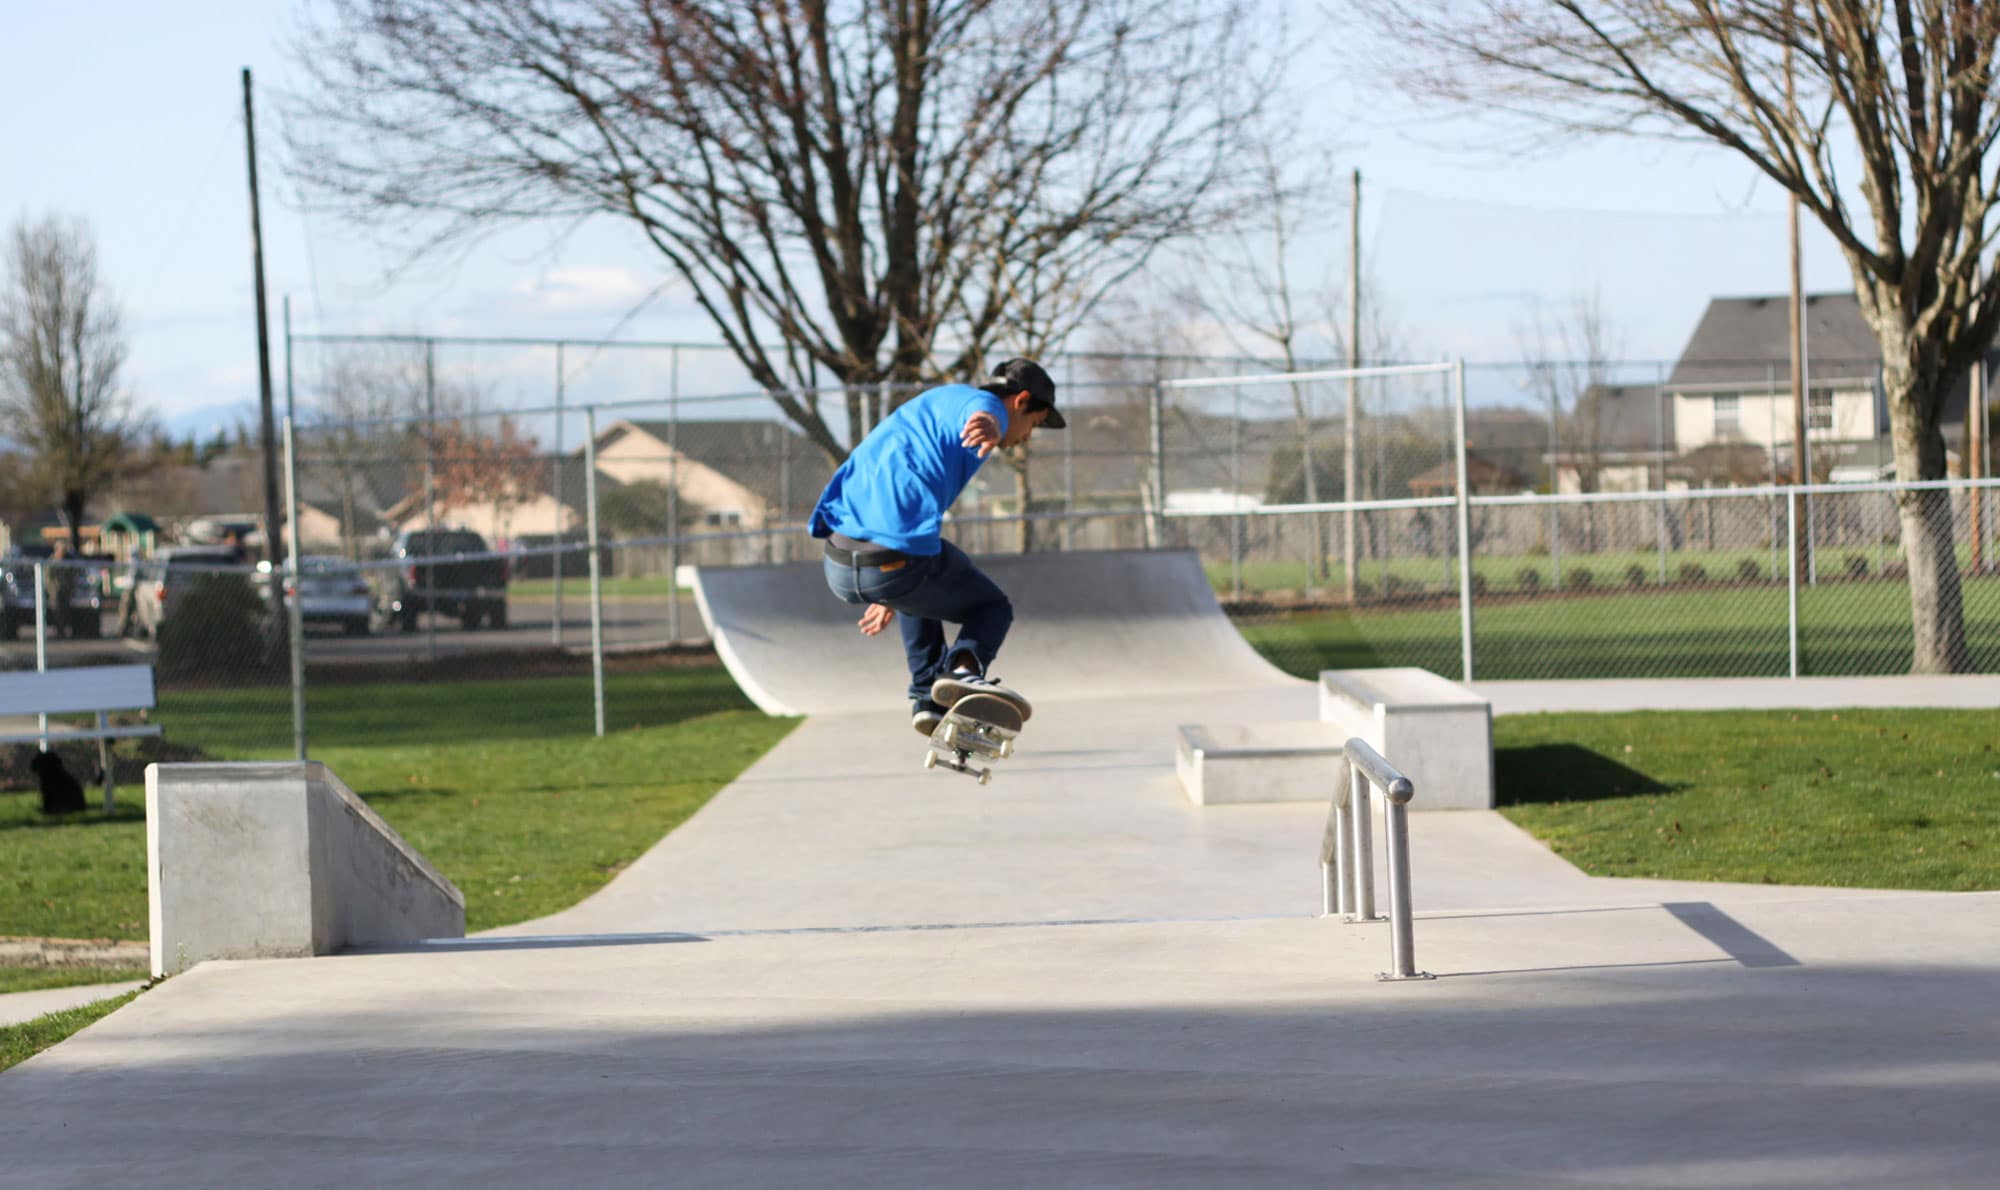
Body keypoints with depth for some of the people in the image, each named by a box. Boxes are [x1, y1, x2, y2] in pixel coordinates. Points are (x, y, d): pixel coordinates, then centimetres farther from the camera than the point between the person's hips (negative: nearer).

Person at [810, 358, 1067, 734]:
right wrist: (989, 429, -49)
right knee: (993, 609, 16)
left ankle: (928, 697, 29)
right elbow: (983, 414, -23)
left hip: (839, 570, 8)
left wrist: (890, 597, 59)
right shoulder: (984, 404, 6)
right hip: (899, 563, -8)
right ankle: (965, 668, -14)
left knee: (921, 586, 39)